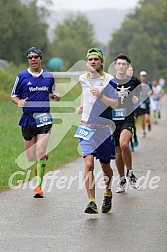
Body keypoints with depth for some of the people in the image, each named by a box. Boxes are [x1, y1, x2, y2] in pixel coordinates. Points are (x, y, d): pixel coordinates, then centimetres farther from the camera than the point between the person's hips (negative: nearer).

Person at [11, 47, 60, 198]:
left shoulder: (49, 76, 8)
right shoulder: (22, 77, 3)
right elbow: (13, 96, 9)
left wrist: (56, 96, 1)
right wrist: (19, 102, -13)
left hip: (44, 118, -1)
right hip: (27, 118, 1)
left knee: (40, 152, -15)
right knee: (30, 156, 4)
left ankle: (39, 185, -10)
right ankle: (42, 160, 40)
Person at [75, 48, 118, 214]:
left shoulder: (108, 80, -7)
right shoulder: (83, 79, 6)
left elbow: (116, 105, -12)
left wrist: (101, 96, -25)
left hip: (104, 129, -2)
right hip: (86, 128, 2)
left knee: (105, 166, 11)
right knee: (88, 163, -16)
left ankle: (108, 196, 37)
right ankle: (91, 202, -19)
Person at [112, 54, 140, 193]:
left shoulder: (134, 81, 5)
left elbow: (137, 100, 15)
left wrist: (136, 100, -7)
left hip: (128, 119, -2)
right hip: (113, 120, 2)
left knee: (124, 144, -27)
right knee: (118, 151, 6)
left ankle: (130, 173, -7)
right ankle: (122, 180, 22)